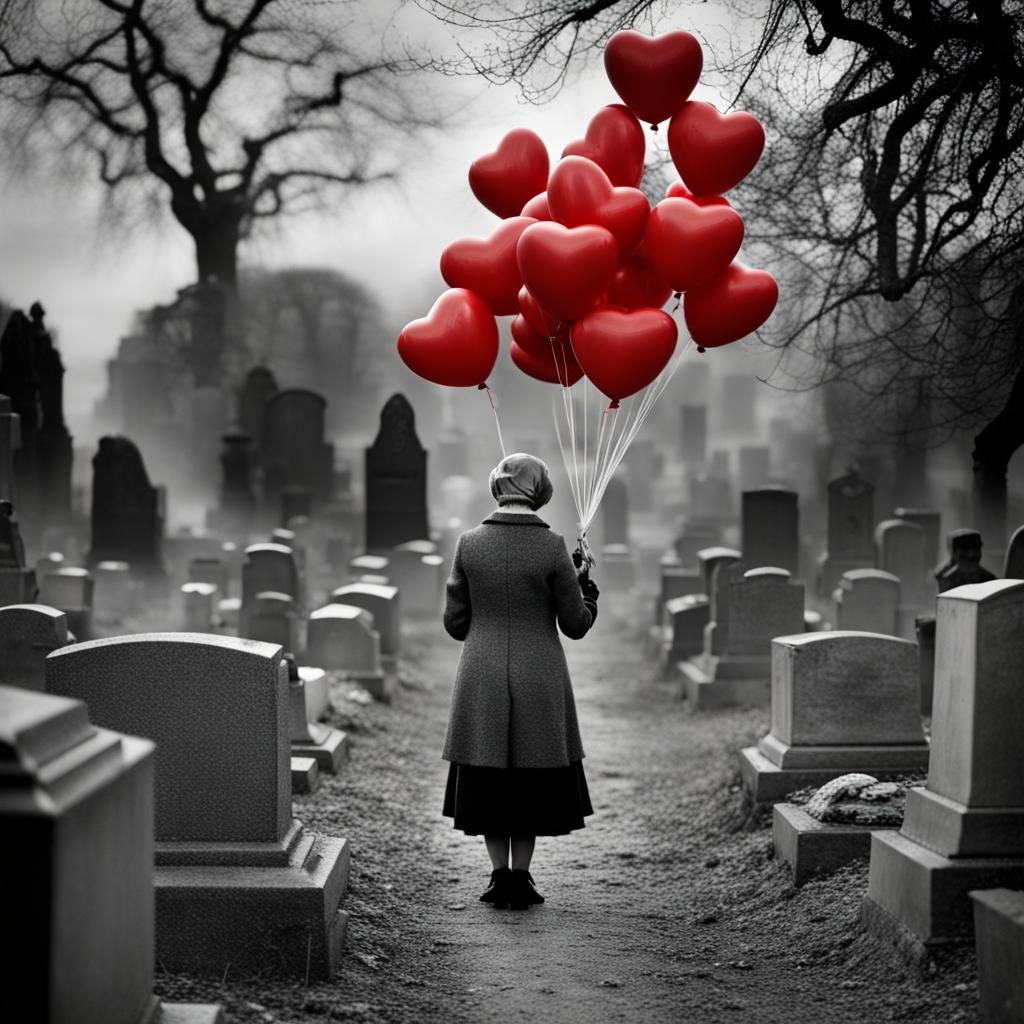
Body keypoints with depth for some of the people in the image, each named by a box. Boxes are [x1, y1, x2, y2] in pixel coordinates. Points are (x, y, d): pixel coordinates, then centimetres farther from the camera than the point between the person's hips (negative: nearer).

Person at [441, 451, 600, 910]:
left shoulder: (469, 544, -5)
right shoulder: (552, 547, -11)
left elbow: (455, 622, 2)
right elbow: (575, 625, -4)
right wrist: (588, 593, 16)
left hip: (482, 682, 2)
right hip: (539, 683, -1)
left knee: (488, 779, 11)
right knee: (533, 780, 10)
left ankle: (500, 875, 12)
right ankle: (520, 877, 11)